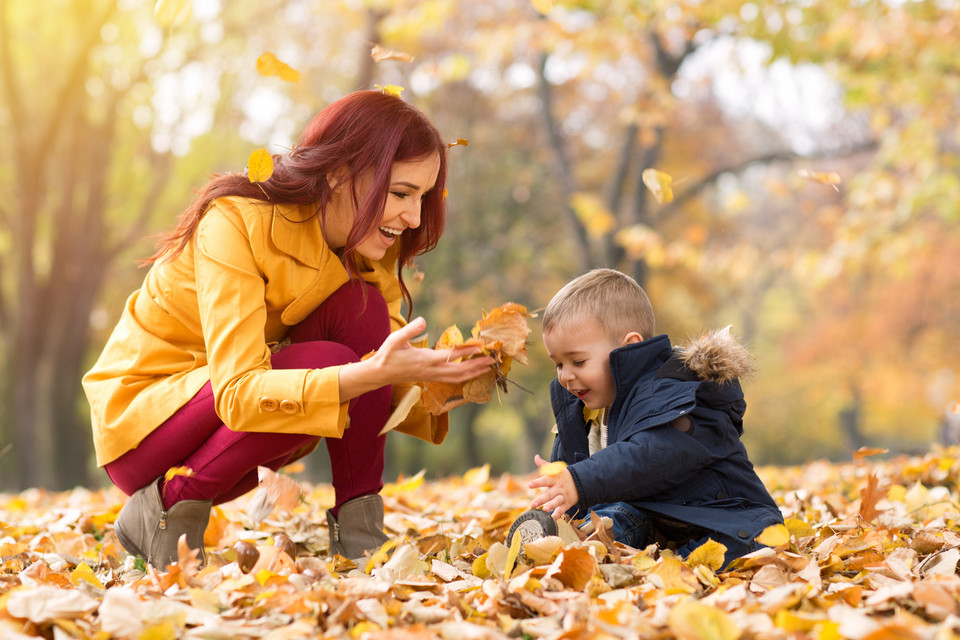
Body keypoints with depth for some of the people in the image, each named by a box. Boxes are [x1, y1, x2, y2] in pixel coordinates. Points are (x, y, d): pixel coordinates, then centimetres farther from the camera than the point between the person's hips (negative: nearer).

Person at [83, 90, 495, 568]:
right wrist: (374, 373, -47)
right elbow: (238, 392, -36)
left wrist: (445, 388, -26)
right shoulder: (237, 223, -26)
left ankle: (357, 528, -13)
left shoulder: (370, 251, -4)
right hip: (139, 416, -7)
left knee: (361, 307, -15)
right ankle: (167, 507, -12)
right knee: (324, 363, -30)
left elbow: (393, 396, -4)